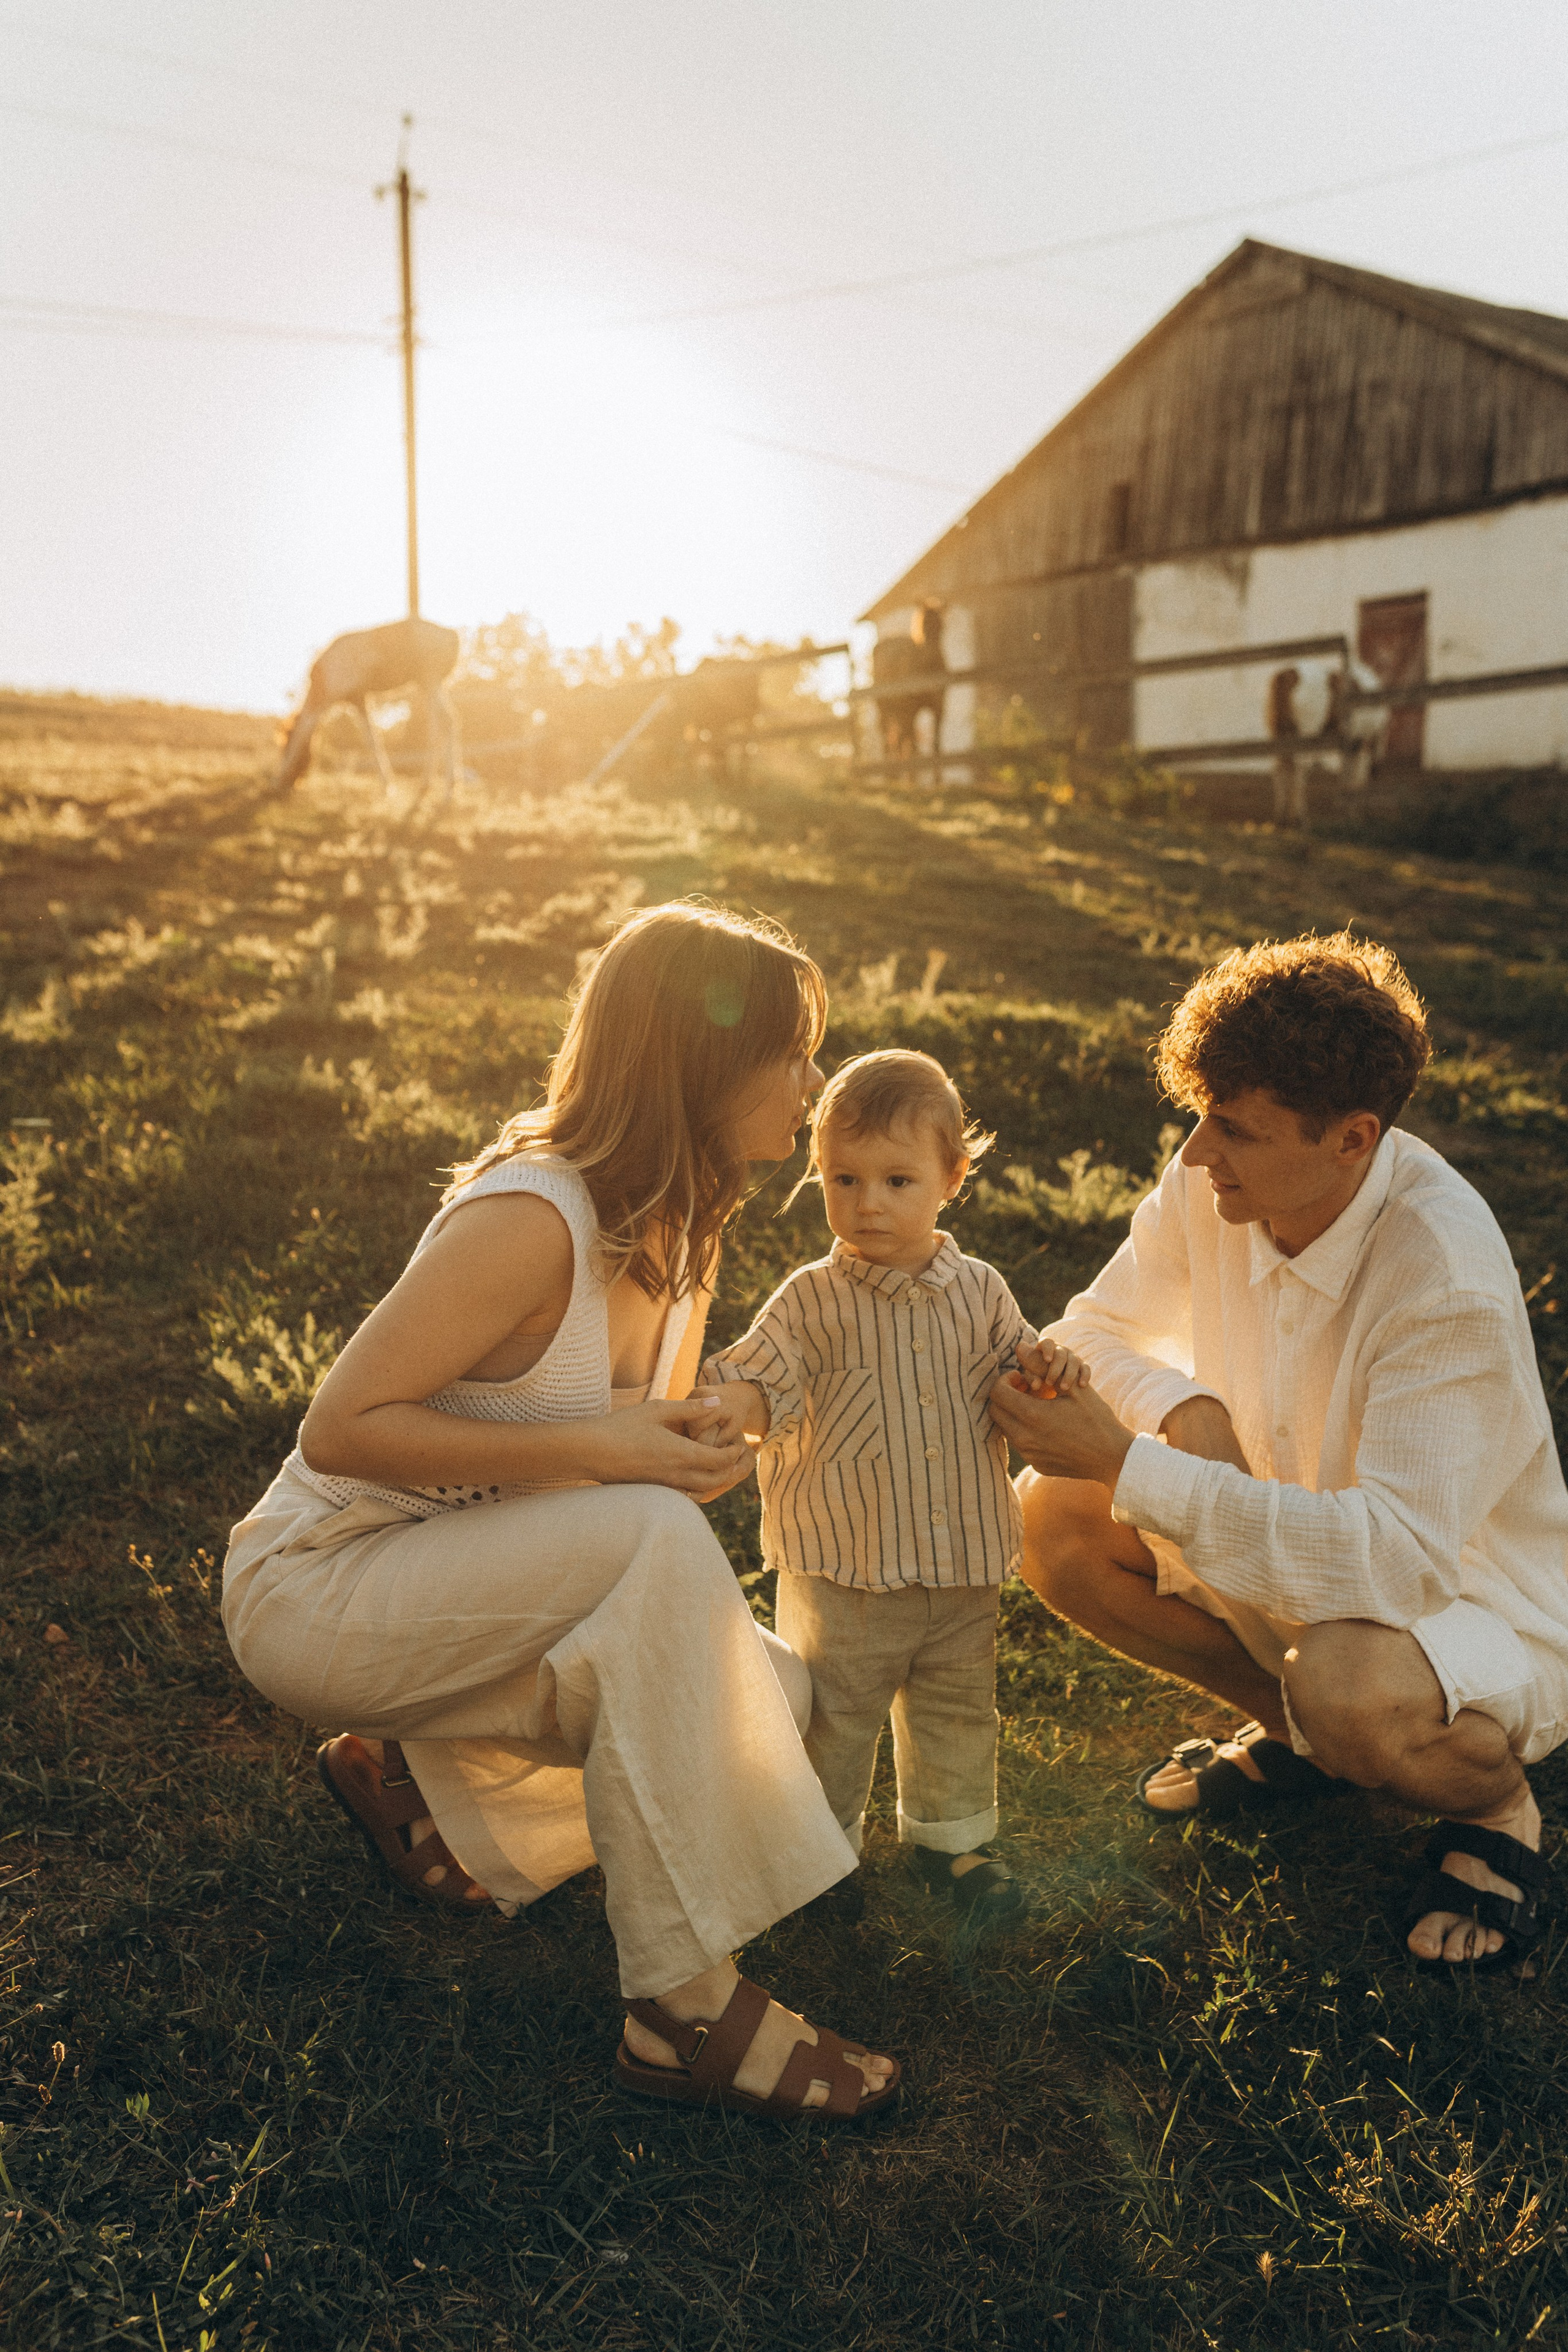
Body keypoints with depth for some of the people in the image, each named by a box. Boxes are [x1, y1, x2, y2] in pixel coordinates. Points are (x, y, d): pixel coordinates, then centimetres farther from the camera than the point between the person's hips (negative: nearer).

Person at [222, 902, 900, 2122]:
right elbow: (340, 1430, -25)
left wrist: (679, 1437, -11)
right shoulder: (530, 1219, -27)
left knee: (774, 1692, -5)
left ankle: (422, 1774, 9)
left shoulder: (682, 1223, 0)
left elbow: (646, 1435, 13)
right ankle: (684, 2010, -26)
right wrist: (585, 1447, -30)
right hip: (316, 1583, -8)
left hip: (466, 1589, 8)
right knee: (655, 1539, -33)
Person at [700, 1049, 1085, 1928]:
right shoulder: (815, 1301, -10)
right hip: (843, 1569, -3)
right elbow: (760, 1380, -14)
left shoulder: (981, 1293, 1)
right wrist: (723, 1408, -36)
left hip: (963, 1572, 3)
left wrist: (1046, 1371, -12)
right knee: (833, 1716, 12)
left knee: (958, 1713, 20)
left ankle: (951, 1835, 42)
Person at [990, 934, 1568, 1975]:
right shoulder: (1212, 1186, -15)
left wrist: (1129, 1465, -41)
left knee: (1349, 1690, -38)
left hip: (1481, 1601, -6)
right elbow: (1093, 1333, -1)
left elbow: (1394, 1555, -39)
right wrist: (1184, 1406, -25)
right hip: (1291, 1556, 6)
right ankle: (1292, 1732, 11)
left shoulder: (1448, 1275, -33)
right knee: (1053, 1518, -12)